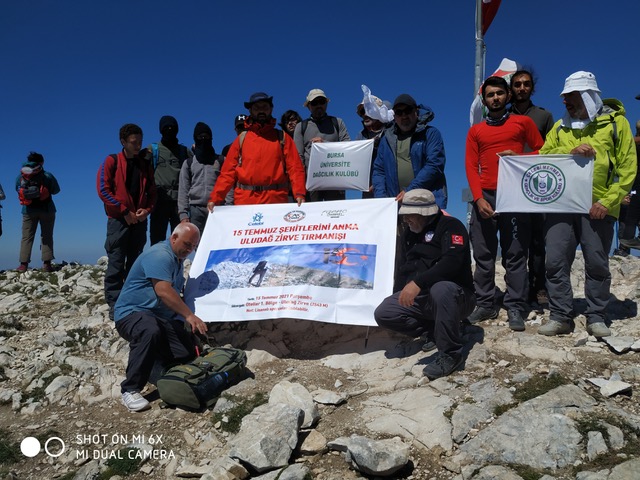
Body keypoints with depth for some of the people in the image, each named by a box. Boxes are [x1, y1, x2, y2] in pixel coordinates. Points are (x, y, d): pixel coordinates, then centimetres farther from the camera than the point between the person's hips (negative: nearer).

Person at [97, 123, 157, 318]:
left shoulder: (145, 163, 12)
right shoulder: (112, 161, 0)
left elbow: (151, 191, 13)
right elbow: (103, 190, -6)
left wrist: (147, 209, -5)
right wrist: (125, 211, -10)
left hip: (139, 220, 4)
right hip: (118, 220, -4)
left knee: (135, 262, 9)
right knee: (116, 263, -4)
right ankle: (114, 305, 0)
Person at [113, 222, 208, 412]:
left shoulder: (177, 260, 17)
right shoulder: (160, 255, -15)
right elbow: (163, 291, -29)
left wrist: (188, 324, 21)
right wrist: (189, 315, -31)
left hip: (161, 318, 9)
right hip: (132, 313, -9)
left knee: (189, 353, -9)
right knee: (150, 332, -42)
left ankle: (152, 361, 20)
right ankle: (130, 390, -28)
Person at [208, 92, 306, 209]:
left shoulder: (282, 138, 12)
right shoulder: (241, 139, 14)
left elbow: (295, 167, 2)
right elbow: (228, 171, 9)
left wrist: (299, 194, -14)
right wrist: (215, 198, -2)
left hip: (276, 200, -1)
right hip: (244, 200, 1)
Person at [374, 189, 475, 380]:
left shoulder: (450, 226, -11)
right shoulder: (409, 233, 15)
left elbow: (452, 262, -29)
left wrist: (418, 282, -35)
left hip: (456, 296, -7)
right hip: (419, 298, 7)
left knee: (440, 289, -42)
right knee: (383, 314, -14)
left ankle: (450, 353, -22)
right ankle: (435, 330, 4)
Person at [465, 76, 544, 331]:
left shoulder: (523, 122, 11)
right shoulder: (475, 131, 13)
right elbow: (471, 167, 5)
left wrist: (518, 157, -9)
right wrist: (479, 199, -8)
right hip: (485, 197, 2)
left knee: (515, 255, -1)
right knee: (483, 254, 3)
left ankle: (515, 309, 4)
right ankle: (485, 305, 11)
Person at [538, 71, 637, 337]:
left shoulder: (616, 122, 4)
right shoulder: (560, 127, 14)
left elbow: (628, 167, -1)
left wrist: (608, 201, -11)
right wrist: (569, 153, -12)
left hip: (597, 208, -2)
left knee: (597, 264, 6)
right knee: (556, 262, 0)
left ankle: (596, 318, 19)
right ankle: (561, 317, 9)